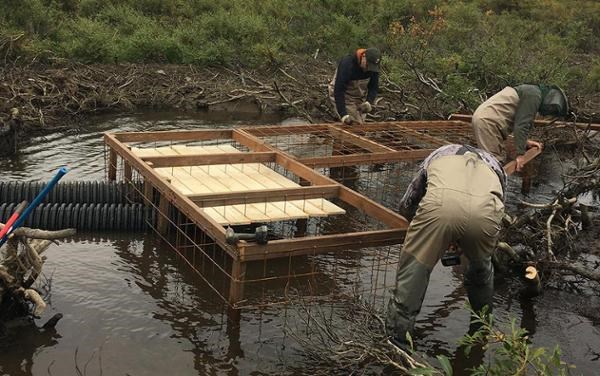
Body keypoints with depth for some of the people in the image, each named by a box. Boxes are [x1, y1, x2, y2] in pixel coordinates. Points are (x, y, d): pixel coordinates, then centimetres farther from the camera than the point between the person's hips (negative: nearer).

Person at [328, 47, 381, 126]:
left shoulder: (373, 67, -15)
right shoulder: (347, 65, -33)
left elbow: (374, 87, -8)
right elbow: (338, 91, -35)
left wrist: (368, 102, -29)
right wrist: (343, 115, -41)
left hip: (358, 96, 6)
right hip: (341, 96, -6)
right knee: (356, 125, -16)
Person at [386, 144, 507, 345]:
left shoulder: (438, 155, 42)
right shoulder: (494, 165, 43)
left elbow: (406, 206, 40)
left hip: (440, 203, -2)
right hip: (485, 211, 2)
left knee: (413, 270, 11)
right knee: (481, 266, 30)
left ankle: (396, 337, 12)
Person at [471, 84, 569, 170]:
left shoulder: (530, 91, 20)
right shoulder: (534, 96, -11)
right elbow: (521, 125, -16)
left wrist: (525, 142, 23)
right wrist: (520, 153, -13)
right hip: (486, 121, -10)